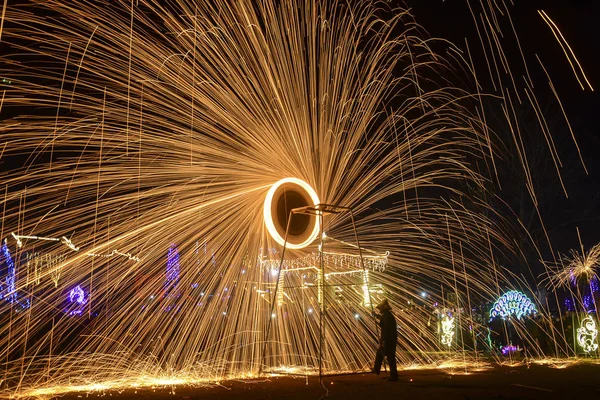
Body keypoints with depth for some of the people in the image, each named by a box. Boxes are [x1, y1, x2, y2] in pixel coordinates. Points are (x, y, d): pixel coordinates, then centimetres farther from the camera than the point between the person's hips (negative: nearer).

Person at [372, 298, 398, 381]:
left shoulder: (386, 316, -16)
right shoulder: (390, 315, 15)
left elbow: (386, 329, -23)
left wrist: (383, 340, -23)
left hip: (388, 340, -10)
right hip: (392, 339, 10)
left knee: (390, 358, -4)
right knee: (379, 353, 22)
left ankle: (394, 376, 0)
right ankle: (376, 370, 34)